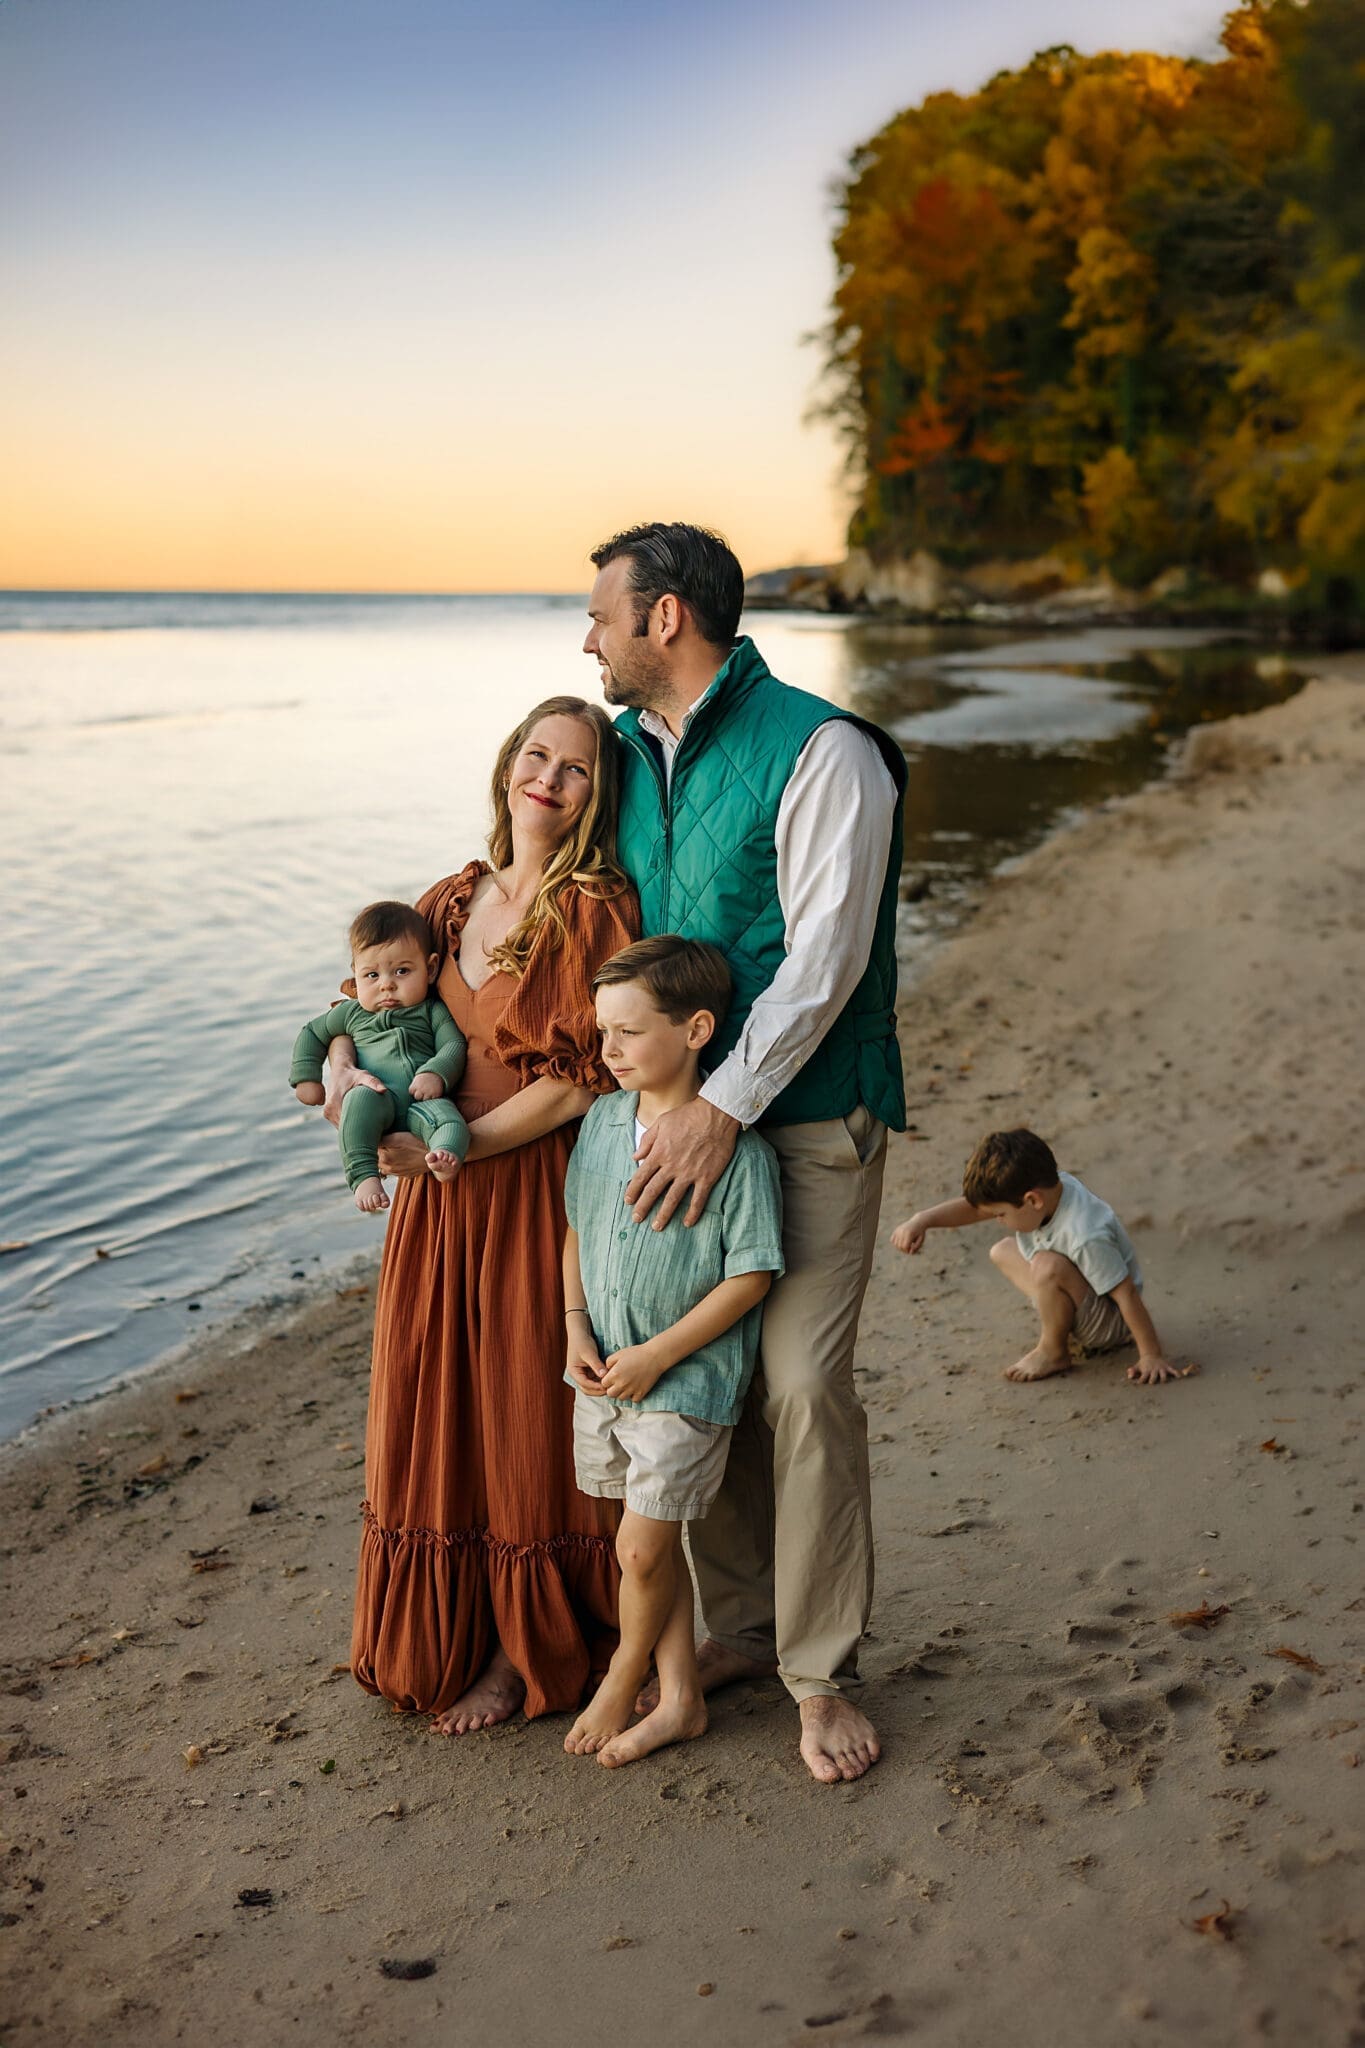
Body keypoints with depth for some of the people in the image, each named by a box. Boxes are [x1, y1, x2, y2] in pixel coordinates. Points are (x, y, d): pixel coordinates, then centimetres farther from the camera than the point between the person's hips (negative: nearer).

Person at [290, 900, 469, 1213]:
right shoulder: (351, 1013, 25)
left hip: (421, 1099, -1)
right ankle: (363, 1175, -46)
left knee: (448, 1116, -35)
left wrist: (436, 1073, -16)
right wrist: (306, 1077, 26)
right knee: (360, 1098, -36)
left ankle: (445, 1157, -66)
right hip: (376, 1097, 1)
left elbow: (454, 1044, 5)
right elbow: (313, 1032, 38)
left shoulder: (432, 1011, 17)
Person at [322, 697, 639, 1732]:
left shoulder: (598, 910, -12)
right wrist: (340, 1069, -4)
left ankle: (524, 1653, 24)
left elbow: (584, 1079, -17)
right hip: (441, 1194, 6)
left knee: (527, 1418, 6)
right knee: (435, 1408, 14)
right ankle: (442, 1637, 32)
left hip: (542, 1189, -6)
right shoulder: (456, 899, 8)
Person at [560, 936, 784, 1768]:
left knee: (642, 1547, 0)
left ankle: (622, 1679, 27)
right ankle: (679, 1698, 27)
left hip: (686, 1380, -6)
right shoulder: (603, 1120, 2)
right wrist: (577, 1328, 0)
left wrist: (656, 1355, -16)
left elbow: (752, 1274, -16)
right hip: (604, 1375, 6)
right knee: (653, 1543, 14)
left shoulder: (735, 1147, -18)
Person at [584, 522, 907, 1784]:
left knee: (801, 1384, -8)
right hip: (686, 1110, 7)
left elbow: (824, 956, -18)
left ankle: (823, 1672, 7)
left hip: (807, 1116, -7)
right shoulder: (632, 756, 11)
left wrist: (721, 1105, -23)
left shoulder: (819, 750, -12)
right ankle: (736, 1628, 25)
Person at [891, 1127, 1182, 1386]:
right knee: (1003, 1252, 7)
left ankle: (1053, 1352, -7)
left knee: (1047, 1266, -34)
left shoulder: (1086, 1237, -37)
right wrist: (923, 1220, -22)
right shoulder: (1045, 1187, -15)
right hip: (1085, 1299, 9)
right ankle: (1066, 1328, 8)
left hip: (1112, 1320, -9)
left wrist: (1151, 1356, -25)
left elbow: (1127, 1293, -31)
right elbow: (973, 1207, -10)